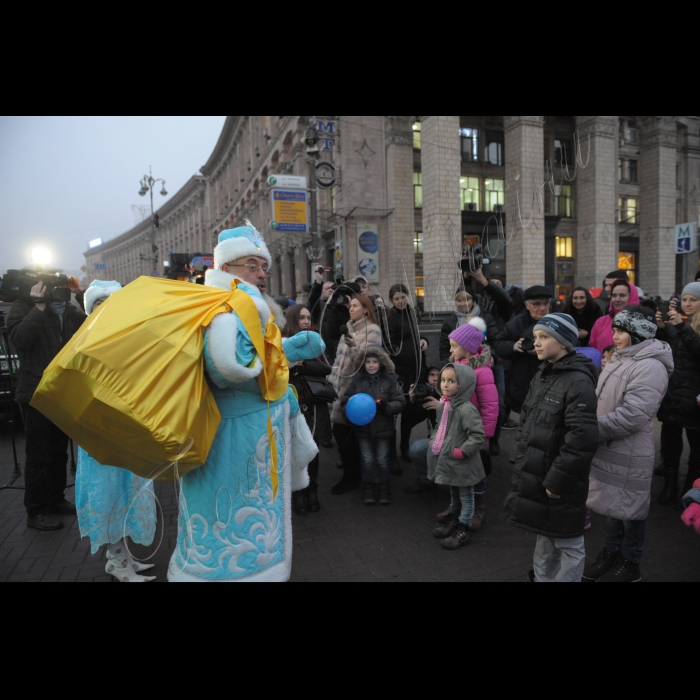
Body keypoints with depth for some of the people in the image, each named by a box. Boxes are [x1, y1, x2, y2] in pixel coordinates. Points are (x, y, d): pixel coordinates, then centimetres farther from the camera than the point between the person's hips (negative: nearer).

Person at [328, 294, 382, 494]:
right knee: (348, 432, 8)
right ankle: (354, 475, 23)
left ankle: (351, 477, 9)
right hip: (341, 384, 7)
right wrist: (332, 379, 16)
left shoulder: (372, 330, -7)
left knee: (342, 431, -5)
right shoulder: (348, 328, 15)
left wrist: (354, 346, -31)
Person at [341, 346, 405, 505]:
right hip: (363, 428, 1)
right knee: (367, 460, 10)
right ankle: (369, 488, 27)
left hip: (383, 427, -1)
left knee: (382, 459, 9)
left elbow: (399, 402, -6)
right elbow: (345, 401, 4)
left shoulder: (390, 381, -4)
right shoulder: (357, 381, 0)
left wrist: (386, 407, -23)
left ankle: (384, 488, 28)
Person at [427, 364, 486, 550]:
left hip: (462, 464, -8)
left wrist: (462, 451, -23)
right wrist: (433, 439, 5)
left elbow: (478, 436, -28)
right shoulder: (443, 405, 1)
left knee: (465, 497, 12)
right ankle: (452, 520, 43)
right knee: (453, 494, 26)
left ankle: (463, 530, 25)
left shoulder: (466, 409, -26)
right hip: (447, 460, 8)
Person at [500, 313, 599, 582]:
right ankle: (541, 577, 41)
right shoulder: (541, 375, 8)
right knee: (544, 536, 24)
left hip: (560, 482, -8)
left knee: (567, 543, 11)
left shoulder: (578, 382, -19)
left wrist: (558, 480, -21)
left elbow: (582, 438, -24)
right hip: (534, 475, 8)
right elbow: (525, 421, 15)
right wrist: (519, 459, 8)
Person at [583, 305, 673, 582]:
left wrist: (593, 430, -23)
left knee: (629, 509, 8)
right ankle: (611, 554, 36)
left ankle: (629, 565, 26)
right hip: (607, 448, 8)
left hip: (630, 454, -8)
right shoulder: (619, 359, 10)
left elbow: (632, 415, -26)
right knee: (612, 503, 20)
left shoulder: (650, 366, -19)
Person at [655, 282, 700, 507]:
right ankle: (670, 486, 23)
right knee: (670, 442, 10)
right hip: (671, 393, 4)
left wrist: (681, 326, -31)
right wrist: (660, 328, -10)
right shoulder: (672, 323, 8)